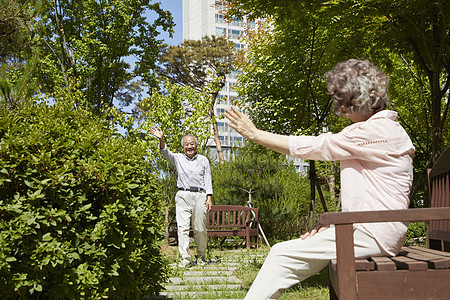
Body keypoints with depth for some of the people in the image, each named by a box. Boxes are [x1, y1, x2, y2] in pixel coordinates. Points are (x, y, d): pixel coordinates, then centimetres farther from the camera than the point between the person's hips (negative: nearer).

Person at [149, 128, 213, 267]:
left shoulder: (203, 160, 12)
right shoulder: (178, 158, 11)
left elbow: (208, 180, 9)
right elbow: (165, 153, -7)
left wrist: (209, 198, 0)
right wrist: (161, 139, -26)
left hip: (199, 195, 0)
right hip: (183, 196, 0)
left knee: (200, 228, 4)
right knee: (183, 227, -8)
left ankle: (201, 256, 20)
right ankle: (185, 258, -8)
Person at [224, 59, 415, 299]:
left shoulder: (373, 131, -14)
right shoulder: (388, 130, 19)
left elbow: (309, 146, -13)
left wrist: (254, 133, -5)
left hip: (372, 234, -10)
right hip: (370, 229, 10)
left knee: (283, 255, -11)